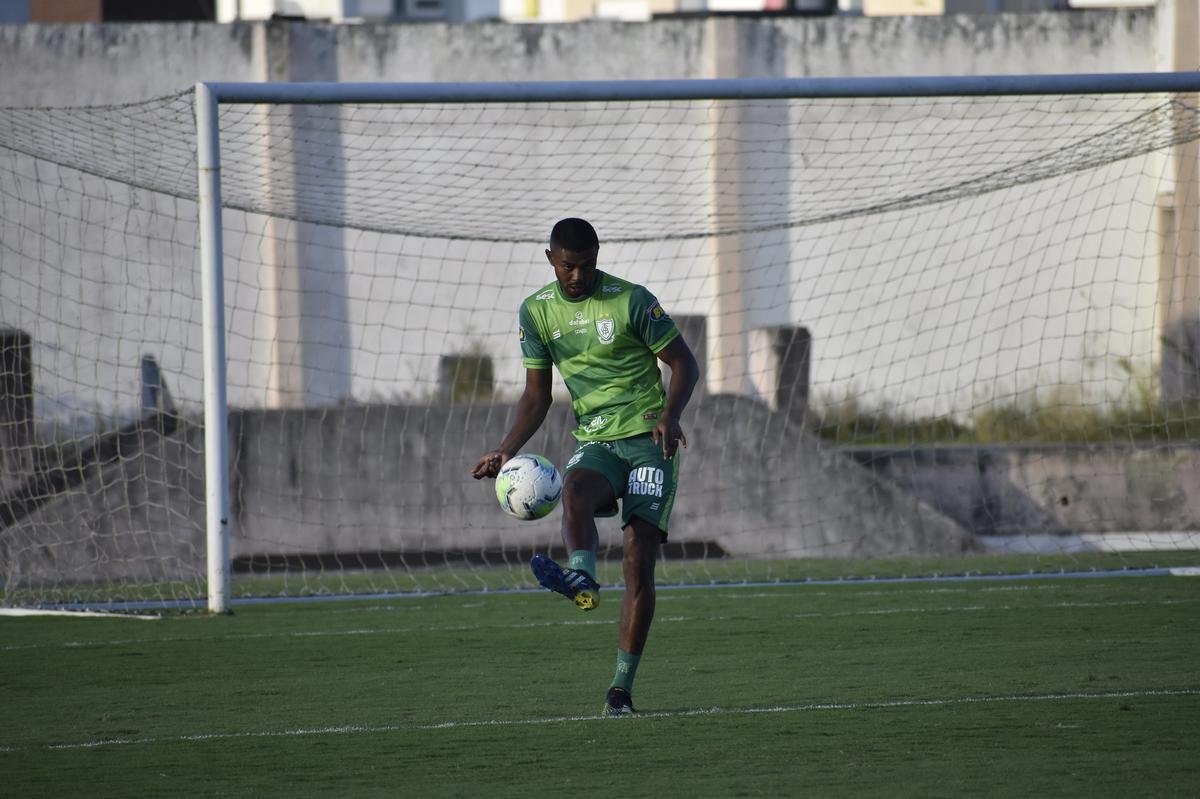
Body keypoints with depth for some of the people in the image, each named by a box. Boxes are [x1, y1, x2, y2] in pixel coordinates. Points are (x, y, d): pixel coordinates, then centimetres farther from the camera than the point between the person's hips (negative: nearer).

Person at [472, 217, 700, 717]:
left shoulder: (631, 301, -5)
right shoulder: (536, 311, 6)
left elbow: (684, 364, -1)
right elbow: (536, 395, 12)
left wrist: (670, 414, -20)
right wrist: (506, 451, -3)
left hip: (649, 441, -3)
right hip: (595, 444, 3)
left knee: (639, 562, -11)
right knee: (574, 490, -35)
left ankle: (622, 687, -9)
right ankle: (582, 579, -62)